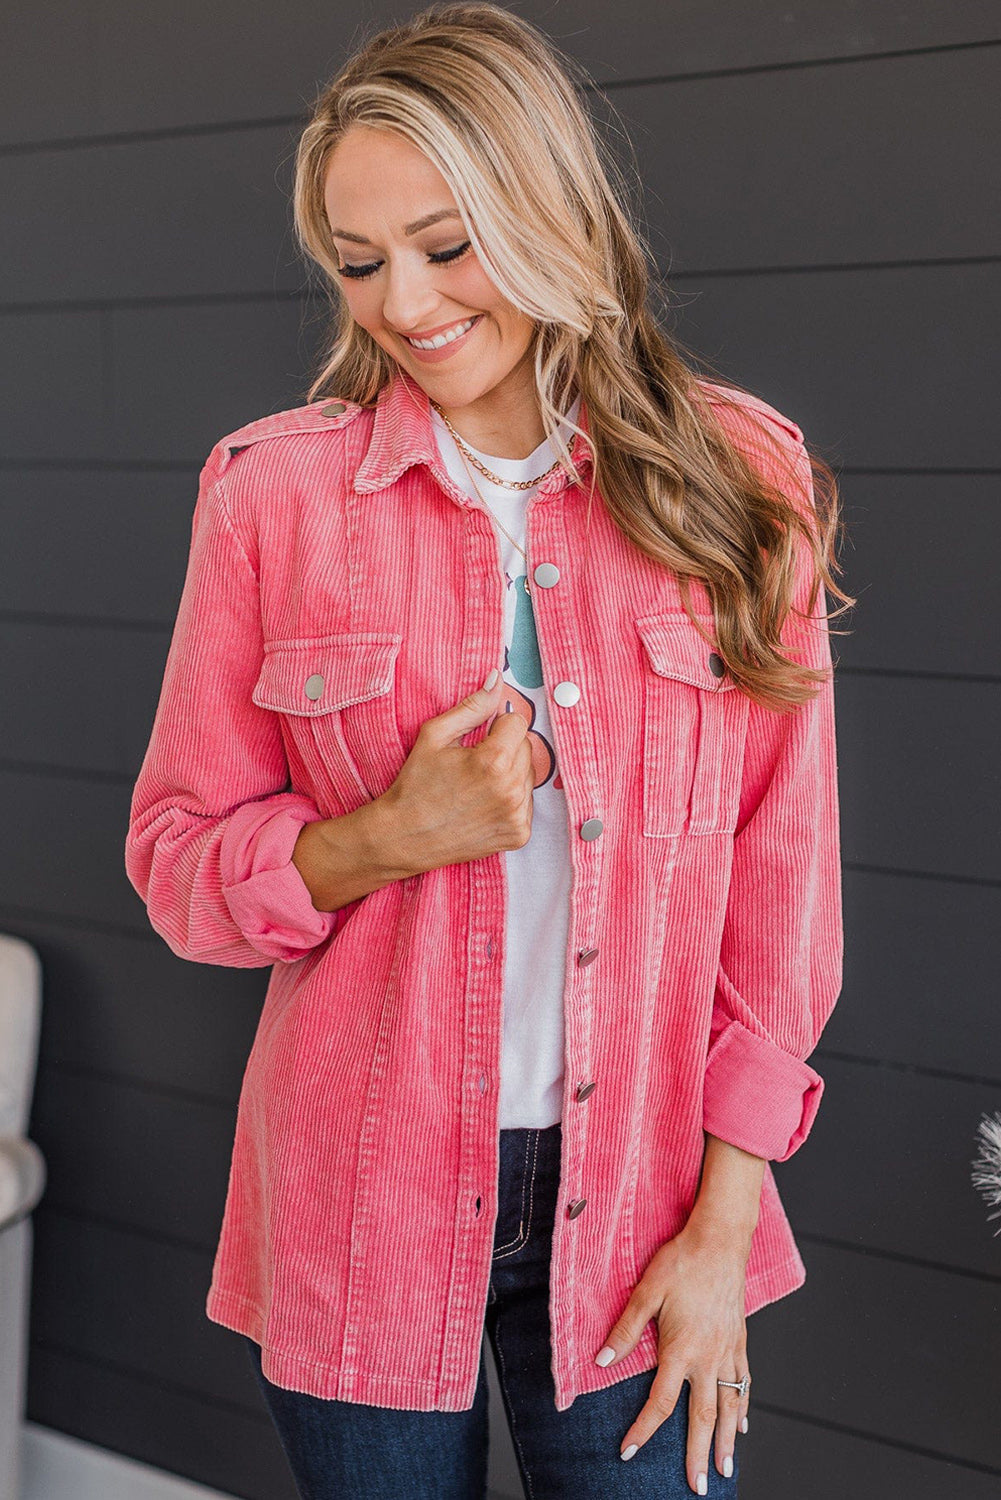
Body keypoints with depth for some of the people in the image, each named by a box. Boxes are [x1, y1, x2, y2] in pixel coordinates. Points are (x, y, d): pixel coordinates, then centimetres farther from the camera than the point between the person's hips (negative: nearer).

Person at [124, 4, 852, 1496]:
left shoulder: (741, 479, -3)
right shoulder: (273, 490, -5)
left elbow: (783, 871, -1)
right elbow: (177, 857, 1)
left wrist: (724, 1222, -3)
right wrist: (394, 835, -18)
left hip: (635, 1213, 0)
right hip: (364, 1220, 0)